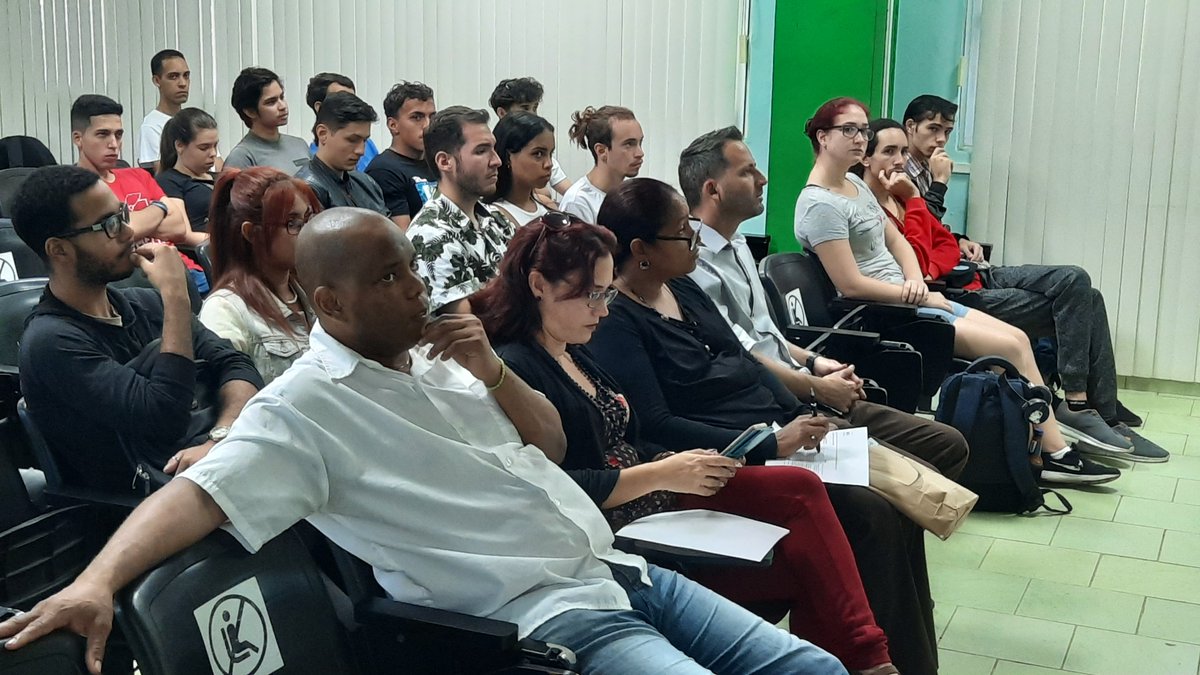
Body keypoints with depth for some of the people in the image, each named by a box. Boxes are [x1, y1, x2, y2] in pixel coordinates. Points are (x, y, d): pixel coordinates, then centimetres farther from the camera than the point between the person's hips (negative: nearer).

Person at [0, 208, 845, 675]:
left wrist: (493, 371, -2)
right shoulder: (305, 407, -10)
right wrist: (98, 580, -38)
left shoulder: (436, 354, 12)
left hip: (618, 571, 8)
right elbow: (200, 494, -21)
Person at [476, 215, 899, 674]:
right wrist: (661, 474, -17)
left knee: (801, 489, -12)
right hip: (618, 533, -9)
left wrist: (684, 464, -1)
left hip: (655, 500, 9)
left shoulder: (576, 353, 17)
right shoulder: (514, 368, -13)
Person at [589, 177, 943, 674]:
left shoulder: (683, 288, 12)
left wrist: (803, 417, 1)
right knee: (871, 515, -21)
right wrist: (772, 445, -22)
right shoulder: (614, 323, -15)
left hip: (780, 426, 9)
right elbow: (656, 427, -21)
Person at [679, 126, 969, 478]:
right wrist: (818, 388, -11)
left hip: (800, 396, 10)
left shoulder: (737, 247, 18)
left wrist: (812, 361, 10)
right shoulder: (693, 263, -14)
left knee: (949, 445, 4)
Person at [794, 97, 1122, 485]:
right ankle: (1054, 454, 2)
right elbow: (850, 285, -21)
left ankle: (1055, 450, 4)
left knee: (1018, 338, 1)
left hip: (907, 297, 9)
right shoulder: (819, 204, -16)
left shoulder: (856, 184, 13)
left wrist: (916, 279, -5)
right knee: (1012, 348, -12)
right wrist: (922, 297, -13)